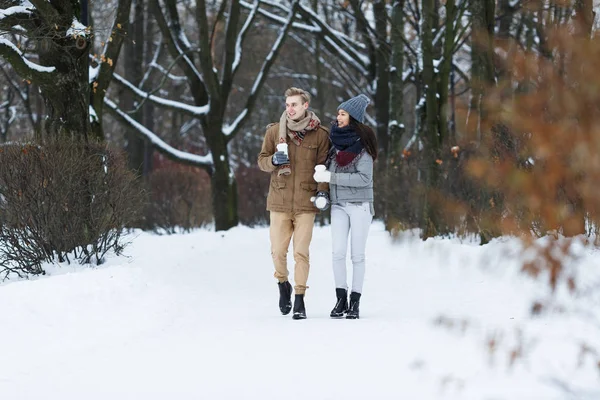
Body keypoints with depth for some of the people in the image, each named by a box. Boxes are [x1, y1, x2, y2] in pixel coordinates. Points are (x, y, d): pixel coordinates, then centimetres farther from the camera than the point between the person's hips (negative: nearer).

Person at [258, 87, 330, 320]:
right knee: (278, 251, 3)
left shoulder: (320, 135, 1)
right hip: (279, 202, 2)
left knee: (301, 252, -4)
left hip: (306, 203, -2)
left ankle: (299, 299, 4)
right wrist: (274, 160, -12)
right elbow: (262, 161, 10)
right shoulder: (274, 132, 5)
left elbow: (323, 166, 4)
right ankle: (283, 284, 30)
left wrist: (323, 190, -10)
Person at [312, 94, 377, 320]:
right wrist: (322, 171, 2)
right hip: (339, 205, 5)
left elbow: (364, 178, -17)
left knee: (357, 254, 1)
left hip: (360, 205, -5)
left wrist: (331, 177, -18)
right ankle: (341, 299, 2)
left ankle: (355, 301, 7)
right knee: (338, 252, -5)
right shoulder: (336, 140, 8)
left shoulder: (361, 144, -10)